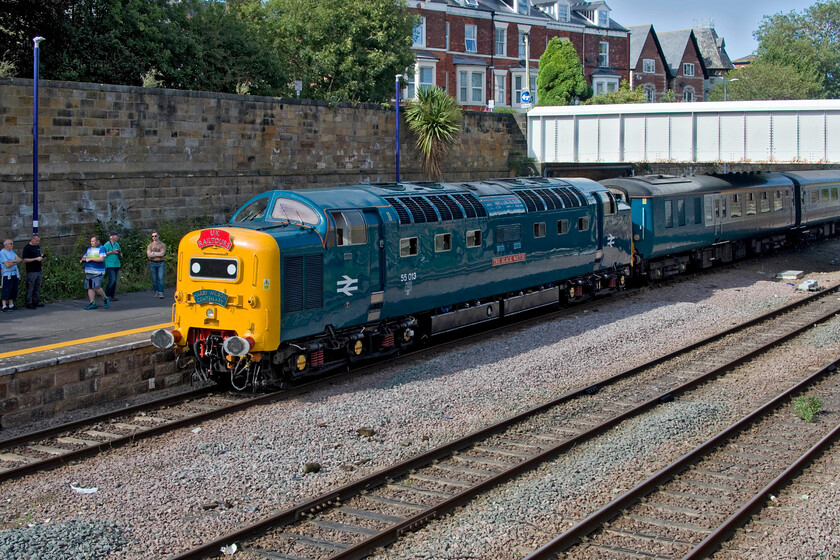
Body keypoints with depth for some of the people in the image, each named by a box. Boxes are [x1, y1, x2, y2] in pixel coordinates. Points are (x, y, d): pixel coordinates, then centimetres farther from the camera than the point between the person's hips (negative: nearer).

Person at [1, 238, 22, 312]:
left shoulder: (11, 251, 15)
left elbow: (19, 259, 6)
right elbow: (7, 265, -17)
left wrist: (13, 261, -13)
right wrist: (15, 262, -5)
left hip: (14, 274, 8)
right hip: (7, 274, -8)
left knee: (14, 291, 9)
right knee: (6, 290, -9)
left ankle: (11, 305, 16)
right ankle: (4, 306, -8)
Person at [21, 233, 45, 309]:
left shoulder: (37, 247, 13)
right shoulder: (27, 247, -10)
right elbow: (25, 260, -15)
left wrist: (41, 258, 4)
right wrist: (36, 259, -20)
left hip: (38, 271, 8)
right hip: (31, 272, -8)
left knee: (37, 288, 12)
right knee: (30, 289, -2)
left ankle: (36, 302, 20)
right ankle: (29, 304, 2)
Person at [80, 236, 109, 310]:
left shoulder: (101, 248, -4)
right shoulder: (89, 249, 19)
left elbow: (102, 259, -17)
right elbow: (84, 257, 25)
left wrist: (90, 259, -17)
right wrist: (83, 259, 0)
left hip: (97, 272, -7)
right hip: (88, 271, 7)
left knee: (96, 287, -14)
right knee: (90, 287, 0)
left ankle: (105, 299, 7)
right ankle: (93, 304, 3)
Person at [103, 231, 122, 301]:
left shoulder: (117, 244, 16)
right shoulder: (107, 244, -7)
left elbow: (120, 256, 24)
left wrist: (119, 253, 2)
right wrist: (112, 252, -16)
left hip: (116, 265, 8)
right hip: (109, 265, -8)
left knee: (115, 281, 7)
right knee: (112, 280, -13)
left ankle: (112, 295, 12)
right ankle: (106, 295, -5)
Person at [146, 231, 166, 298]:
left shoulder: (162, 245, 4)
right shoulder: (150, 245, 9)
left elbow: (162, 254, -11)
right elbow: (149, 255, -5)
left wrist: (154, 253, -7)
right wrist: (158, 254, -7)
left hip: (160, 263, -2)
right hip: (152, 263, 2)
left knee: (161, 278, -11)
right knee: (154, 279, 4)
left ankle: (161, 293, -13)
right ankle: (156, 292, 13)